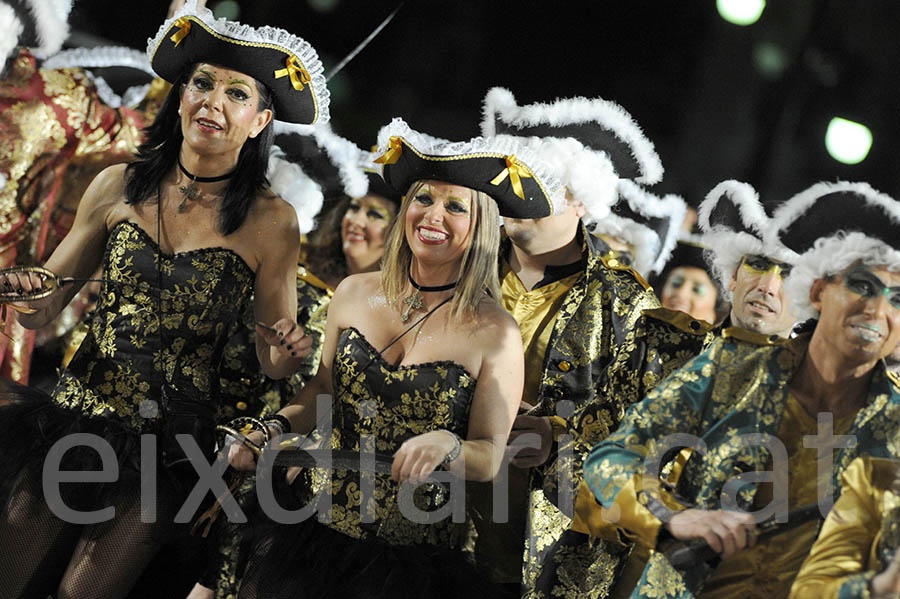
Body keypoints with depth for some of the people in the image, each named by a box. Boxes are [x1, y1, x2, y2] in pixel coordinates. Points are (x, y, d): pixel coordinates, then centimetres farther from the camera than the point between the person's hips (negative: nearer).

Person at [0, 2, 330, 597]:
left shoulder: (271, 222, -3)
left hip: (168, 447, -2)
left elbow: (274, 364, 4)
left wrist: (282, 352, -19)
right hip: (78, 413, 2)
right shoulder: (119, 187, 2)